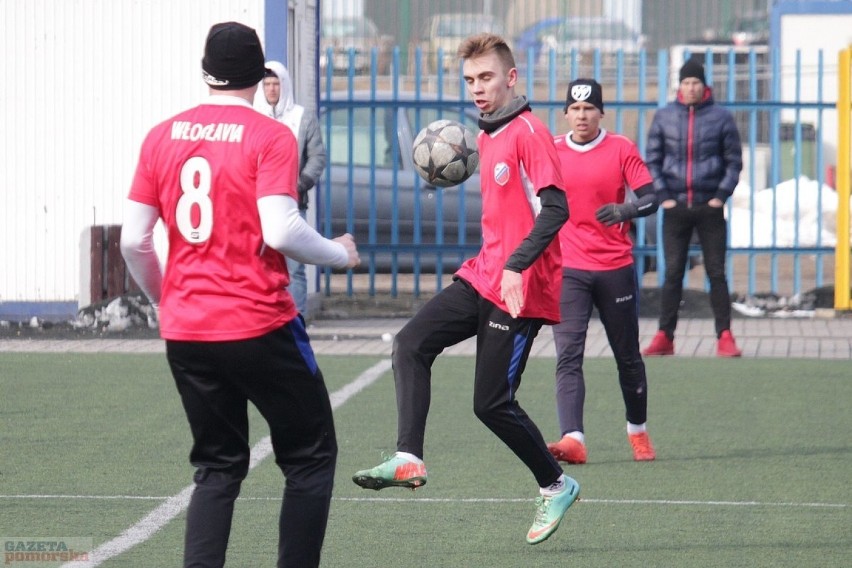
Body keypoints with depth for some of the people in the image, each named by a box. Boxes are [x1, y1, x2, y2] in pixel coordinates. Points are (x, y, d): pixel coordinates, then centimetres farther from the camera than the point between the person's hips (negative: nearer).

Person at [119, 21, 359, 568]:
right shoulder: (271, 137, -8)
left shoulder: (162, 137, 5)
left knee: (218, 467, 15)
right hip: (259, 328, -5)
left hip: (185, 334, 5)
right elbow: (280, 231, -19)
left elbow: (134, 241, 4)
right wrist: (341, 254, -1)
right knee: (310, 457, 10)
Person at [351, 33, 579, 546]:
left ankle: (556, 486, 14)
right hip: (483, 274, 9)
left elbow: (555, 208, -22)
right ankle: (409, 459, -16)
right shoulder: (488, 136, 15)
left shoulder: (529, 132, -13)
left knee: (492, 403, -5)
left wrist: (517, 265, -30)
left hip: (520, 289, -9)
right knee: (412, 343, -9)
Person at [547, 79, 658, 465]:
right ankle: (573, 440, -24)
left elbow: (650, 198, -7)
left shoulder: (621, 149, -1)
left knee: (628, 356, 11)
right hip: (567, 270, 1)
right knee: (568, 356, -14)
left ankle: (638, 432, 30)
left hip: (616, 269, 0)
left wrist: (624, 210, -25)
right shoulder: (551, 153, 5)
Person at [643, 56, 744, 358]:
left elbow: (734, 161, 6)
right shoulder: (664, 117, 5)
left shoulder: (721, 118, 2)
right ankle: (664, 337, 4)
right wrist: (663, 196, -2)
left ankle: (725, 337, 1)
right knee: (672, 274, 2)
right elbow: (652, 160, 8)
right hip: (675, 208, 1)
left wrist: (721, 196, -4)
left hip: (710, 208, -1)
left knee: (717, 274, 0)